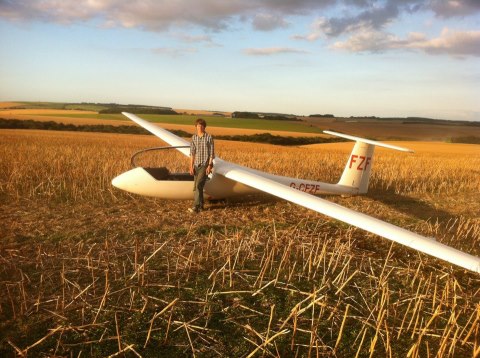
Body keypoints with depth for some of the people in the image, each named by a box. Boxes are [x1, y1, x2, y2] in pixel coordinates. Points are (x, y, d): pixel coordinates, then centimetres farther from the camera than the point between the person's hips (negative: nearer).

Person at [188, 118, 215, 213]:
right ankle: (200, 206, 19)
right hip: (196, 165, 5)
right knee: (196, 187, 7)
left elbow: (211, 153, -6)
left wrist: (210, 165, -13)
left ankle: (196, 206, -14)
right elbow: (192, 153, 6)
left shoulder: (209, 137, -6)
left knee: (198, 185, -16)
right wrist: (191, 166, 2)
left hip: (205, 165, -5)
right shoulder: (194, 138, 6)